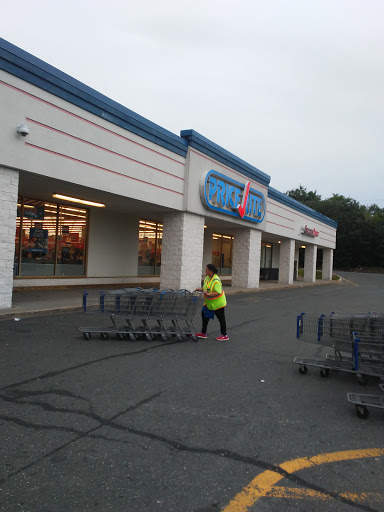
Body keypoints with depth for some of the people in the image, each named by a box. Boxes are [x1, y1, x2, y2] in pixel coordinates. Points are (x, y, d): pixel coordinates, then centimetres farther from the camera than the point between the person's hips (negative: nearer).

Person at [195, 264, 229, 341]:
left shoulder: (216, 280, -26)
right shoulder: (207, 278, 2)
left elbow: (218, 293, -31)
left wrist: (208, 294, -37)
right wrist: (200, 289, 2)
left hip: (217, 303, -9)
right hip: (209, 303, 9)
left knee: (221, 319, 5)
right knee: (205, 315, 12)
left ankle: (225, 335, 18)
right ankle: (203, 333, 22)